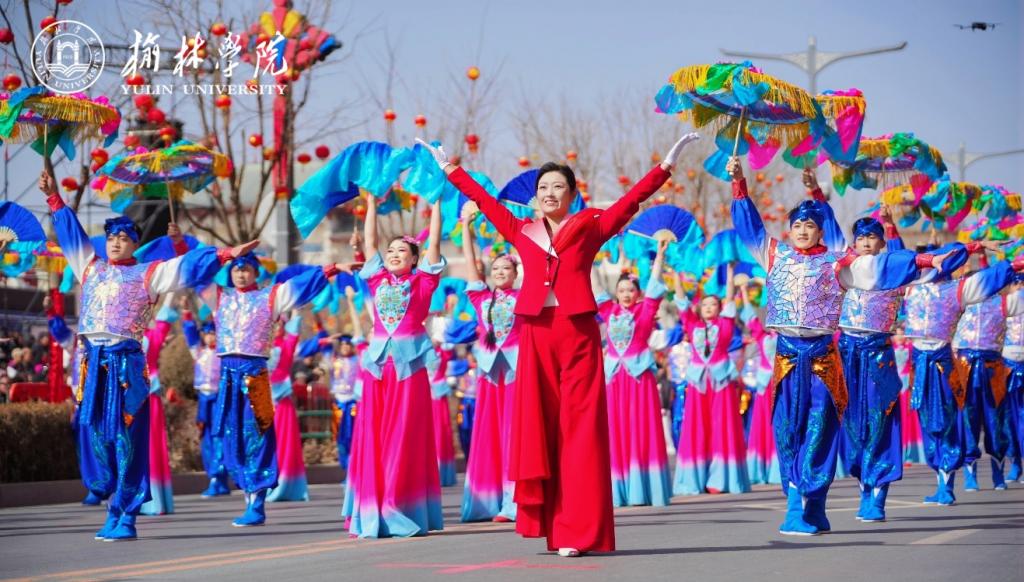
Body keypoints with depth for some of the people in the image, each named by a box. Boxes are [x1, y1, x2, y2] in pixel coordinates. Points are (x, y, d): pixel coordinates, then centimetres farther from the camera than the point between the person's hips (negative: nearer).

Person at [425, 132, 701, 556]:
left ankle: (577, 530, -5)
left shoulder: (589, 226, 8)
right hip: (536, 331, 3)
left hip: (577, 330, -3)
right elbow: (484, 200, 22)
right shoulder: (521, 231, 15)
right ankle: (544, 520, 8)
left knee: (579, 429, -3)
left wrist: (669, 161, 0)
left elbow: (634, 197, 5)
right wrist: (450, 169, 28)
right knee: (536, 426, 2)